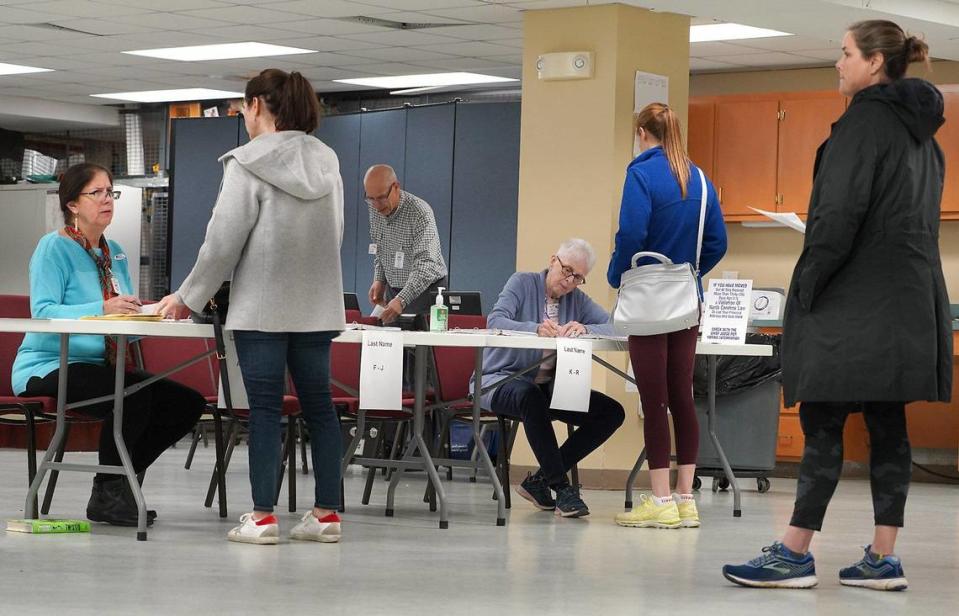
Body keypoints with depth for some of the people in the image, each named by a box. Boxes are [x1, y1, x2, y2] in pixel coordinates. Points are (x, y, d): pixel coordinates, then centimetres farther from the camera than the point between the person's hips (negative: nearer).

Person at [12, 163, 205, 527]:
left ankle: (119, 484, 5)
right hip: (47, 367, -8)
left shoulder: (115, 253, 16)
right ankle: (107, 495, -14)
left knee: (188, 403, -5)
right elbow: (43, 311, -21)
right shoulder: (54, 247, -7)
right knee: (134, 395, -33)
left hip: (99, 366, 8)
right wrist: (102, 309, -32)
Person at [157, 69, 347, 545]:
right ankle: (326, 514, 8)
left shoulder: (248, 164, -10)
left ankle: (262, 516, -3)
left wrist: (189, 296, 0)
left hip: (261, 308, -5)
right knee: (318, 404, 8)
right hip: (317, 307, 5)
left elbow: (224, 241, -10)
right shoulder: (326, 162, 9)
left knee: (264, 407, -2)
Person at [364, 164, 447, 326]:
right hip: (392, 291, 6)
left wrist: (401, 301, -43)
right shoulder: (375, 209, -1)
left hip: (427, 290, -6)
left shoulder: (420, 213, -23)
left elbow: (426, 265, -32)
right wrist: (379, 280, 2)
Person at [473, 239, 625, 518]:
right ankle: (561, 487, -32)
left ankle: (539, 480, -8)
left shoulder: (577, 299, 9)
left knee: (612, 412, -11)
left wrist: (584, 328, -27)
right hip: (500, 379, -6)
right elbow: (495, 321, -21)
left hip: (548, 386, 6)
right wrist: (537, 329, -39)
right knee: (530, 396, -41)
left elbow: (615, 326, -5)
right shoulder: (522, 283, -4)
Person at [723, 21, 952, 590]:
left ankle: (796, 554, -5)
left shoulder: (864, 121, -11)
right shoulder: (921, 130, 17)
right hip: (909, 299, 9)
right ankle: (884, 558, 6)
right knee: (887, 425, 7)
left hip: (856, 302, -9)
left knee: (823, 422, -6)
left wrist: (808, 284, -12)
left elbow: (840, 212, -18)